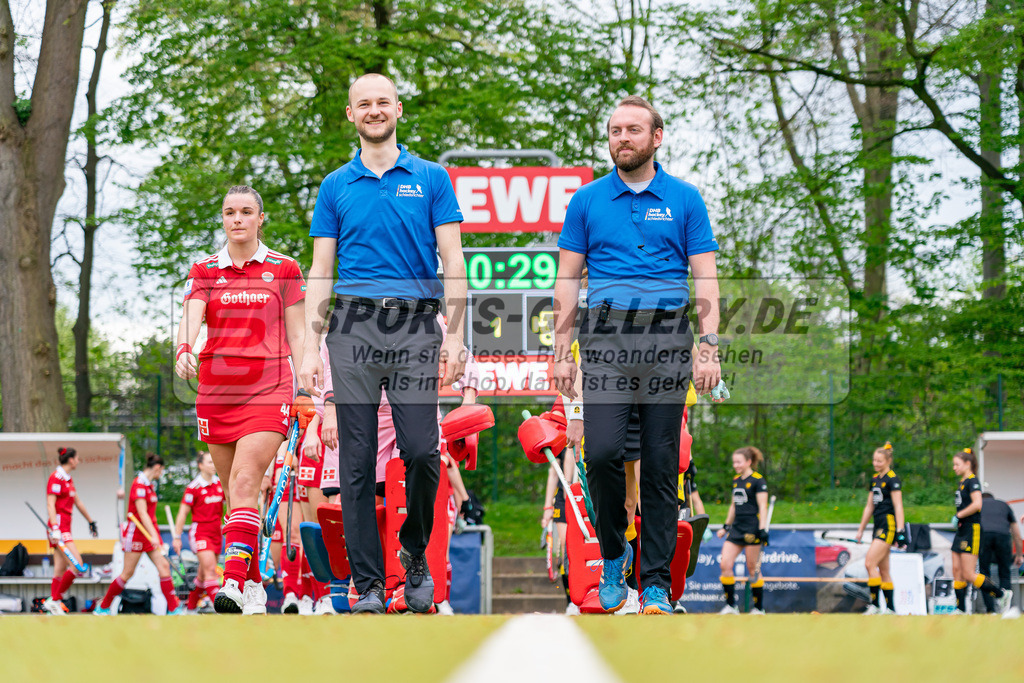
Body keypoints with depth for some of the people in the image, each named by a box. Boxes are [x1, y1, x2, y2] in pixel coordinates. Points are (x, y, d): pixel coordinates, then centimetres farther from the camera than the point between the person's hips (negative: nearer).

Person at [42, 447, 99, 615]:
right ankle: (54, 600, -12)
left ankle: (54, 607, 5)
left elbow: (78, 502, 30)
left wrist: (91, 522, 37)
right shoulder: (56, 478, -10)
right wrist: (55, 528, -28)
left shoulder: (68, 479, 18)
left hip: (65, 529, 10)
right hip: (59, 528, -10)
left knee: (60, 571, 6)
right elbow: (50, 504, -18)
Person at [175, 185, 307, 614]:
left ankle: (234, 582, -27)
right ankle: (255, 587, 15)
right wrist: (183, 350, -29)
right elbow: (191, 317, -7)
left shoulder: (284, 270, 7)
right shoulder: (204, 272, 10)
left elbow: (297, 336, 7)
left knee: (245, 483, -19)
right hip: (216, 392, 3)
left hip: (268, 390, -3)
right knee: (234, 493, 6)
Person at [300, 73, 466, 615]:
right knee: (358, 461, -1)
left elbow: (452, 261, 4)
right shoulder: (335, 187, 12)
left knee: (421, 450, -10)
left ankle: (416, 554, 15)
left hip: (415, 327, -1)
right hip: (353, 326, 1)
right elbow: (320, 271, 9)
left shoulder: (431, 179, 8)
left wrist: (455, 336, -6)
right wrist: (310, 348, 0)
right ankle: (367, 580, 4)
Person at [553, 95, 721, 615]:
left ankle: (656, 584, 7)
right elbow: (567, 280, 9)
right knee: (602, 452, -14)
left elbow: (705, 278, 4)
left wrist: (709, 348, -7)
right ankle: (613, 555, 10)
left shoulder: (684, 199, 7)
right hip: (605, 338, 0)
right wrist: (561, 352, 2)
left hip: (666, 339, 0)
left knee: (661, 465, 1)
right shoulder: (587, 201, 9)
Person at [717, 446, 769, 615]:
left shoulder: (758, 480, -7)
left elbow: (762, 507, -10)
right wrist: (726, 526, 24)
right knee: (725, 565, -6)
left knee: (752, 569, -2)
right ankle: (730, 606, -1)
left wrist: (762, 530, -16)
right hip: (736, 528, 7)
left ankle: (759, 608, 8)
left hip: (752, 529, -7)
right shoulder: (736, 481, 15)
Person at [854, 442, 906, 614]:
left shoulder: (892, 479, -9)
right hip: (879, 526, 9)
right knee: (883, 570, 7)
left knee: (870, 562, -17)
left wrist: (900, 531, -20)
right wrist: (861, 529, 21)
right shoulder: (875, 479, 16)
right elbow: (869, 506, 22)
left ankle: (875, 605, -15)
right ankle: (890, 608, 9)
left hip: (889, 524, -9)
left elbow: (898, 506, -14)